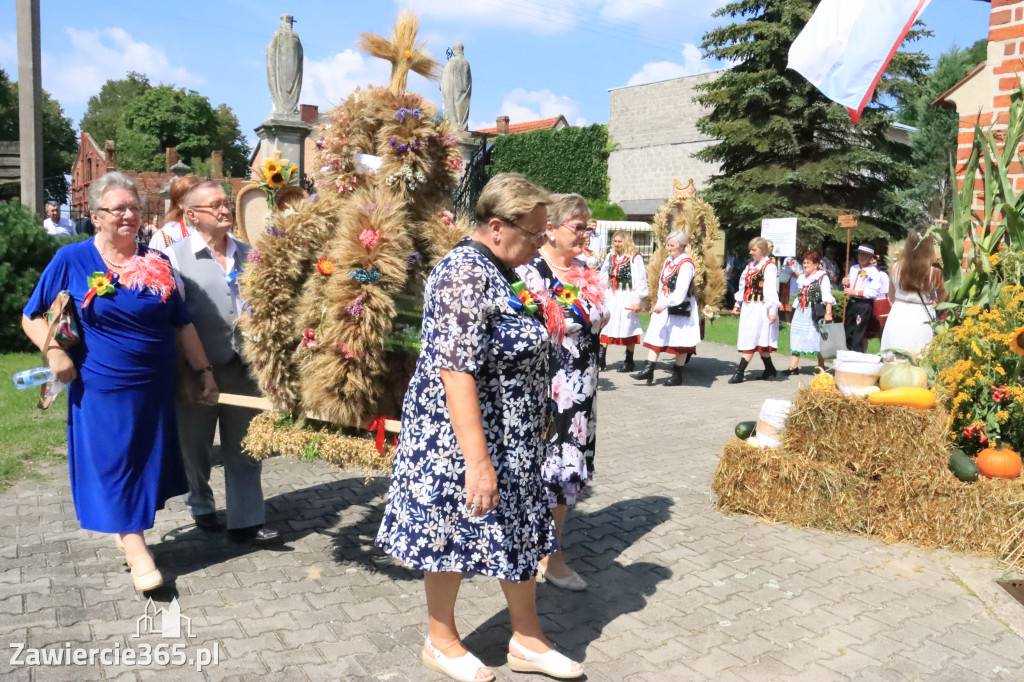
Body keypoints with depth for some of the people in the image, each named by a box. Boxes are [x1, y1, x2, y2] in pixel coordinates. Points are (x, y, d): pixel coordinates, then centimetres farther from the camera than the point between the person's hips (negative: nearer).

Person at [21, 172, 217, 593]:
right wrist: (54, 352, -15)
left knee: (147, 462, 14)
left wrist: (203, 371, 5)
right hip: (100, 388, -3)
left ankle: (128, 529, 36)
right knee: (112, 464, 4)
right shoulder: (71, 260, -4)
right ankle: (136, 551, 14)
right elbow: (33, 317, 2)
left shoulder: (155, 262, 3)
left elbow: (181, 324, 7)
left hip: (155, 388, 3)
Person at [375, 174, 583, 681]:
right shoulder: (466, 273, -22)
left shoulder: (493, 270, 8)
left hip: (510, 439, 10)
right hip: (460, 438, -10)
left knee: (520, 529, 15)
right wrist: (477, 460, -30)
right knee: (452, 534, 8)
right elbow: (455, 373, -28)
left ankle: (527, 640, 31)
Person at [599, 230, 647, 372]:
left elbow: (640, 280, -11)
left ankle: (629, 362, 14)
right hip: (611, 296, 6)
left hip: (627, 297, -6)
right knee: (605, 326, 2)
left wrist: (637, 300, -14)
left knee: (628, 327, 2)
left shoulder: (635, 257, -9)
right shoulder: (611, 256, 12)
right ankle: (601, 359, 7)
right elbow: (603, 275, 18)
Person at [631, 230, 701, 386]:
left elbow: (681, 291, -24)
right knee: (655, 336, 5)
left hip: (680, 308, -8)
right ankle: (649, 370, 7)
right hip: (663, 306, 8)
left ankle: (677, 375, 14)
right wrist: (659, 303, 14)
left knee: (680, 341, 4)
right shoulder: (668, 261, 10)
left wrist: (663, 305, -27)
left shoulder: (686, 265, -17)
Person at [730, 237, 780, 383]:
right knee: (759, 341, 12)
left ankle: (739, 372, -11)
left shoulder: (769, 266, -10)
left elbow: (772, 290, -16)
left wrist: (773, 311, -19)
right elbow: (744, 285, 21)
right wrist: (738, 303, 23)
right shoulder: (751, 265, 14)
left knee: (752, 340, -9)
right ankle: (769, 369, 23)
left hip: (761, 308, -8)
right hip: (748, 307, 8)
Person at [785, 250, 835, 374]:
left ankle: (821, 366, 10)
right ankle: (794, 367, 7)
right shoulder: (801, 277, 16)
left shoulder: (822, 277, -7)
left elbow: (827, 296, -14)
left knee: (817, 337, 0)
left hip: (815, 312, -7)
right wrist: (795, 309, 19)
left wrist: (828, 312, -23)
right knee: (797, 337, 4)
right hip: (801, 312, 7)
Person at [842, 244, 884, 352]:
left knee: (858, 333, -5)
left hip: (865, 304, -7)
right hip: (851, 303, 7)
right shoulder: (853, 268, 13)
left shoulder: (874, 272, -9)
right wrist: (846, 284, -1)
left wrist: (856, 292, -21)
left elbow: (874, 292, -18)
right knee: (848, 331, 10)